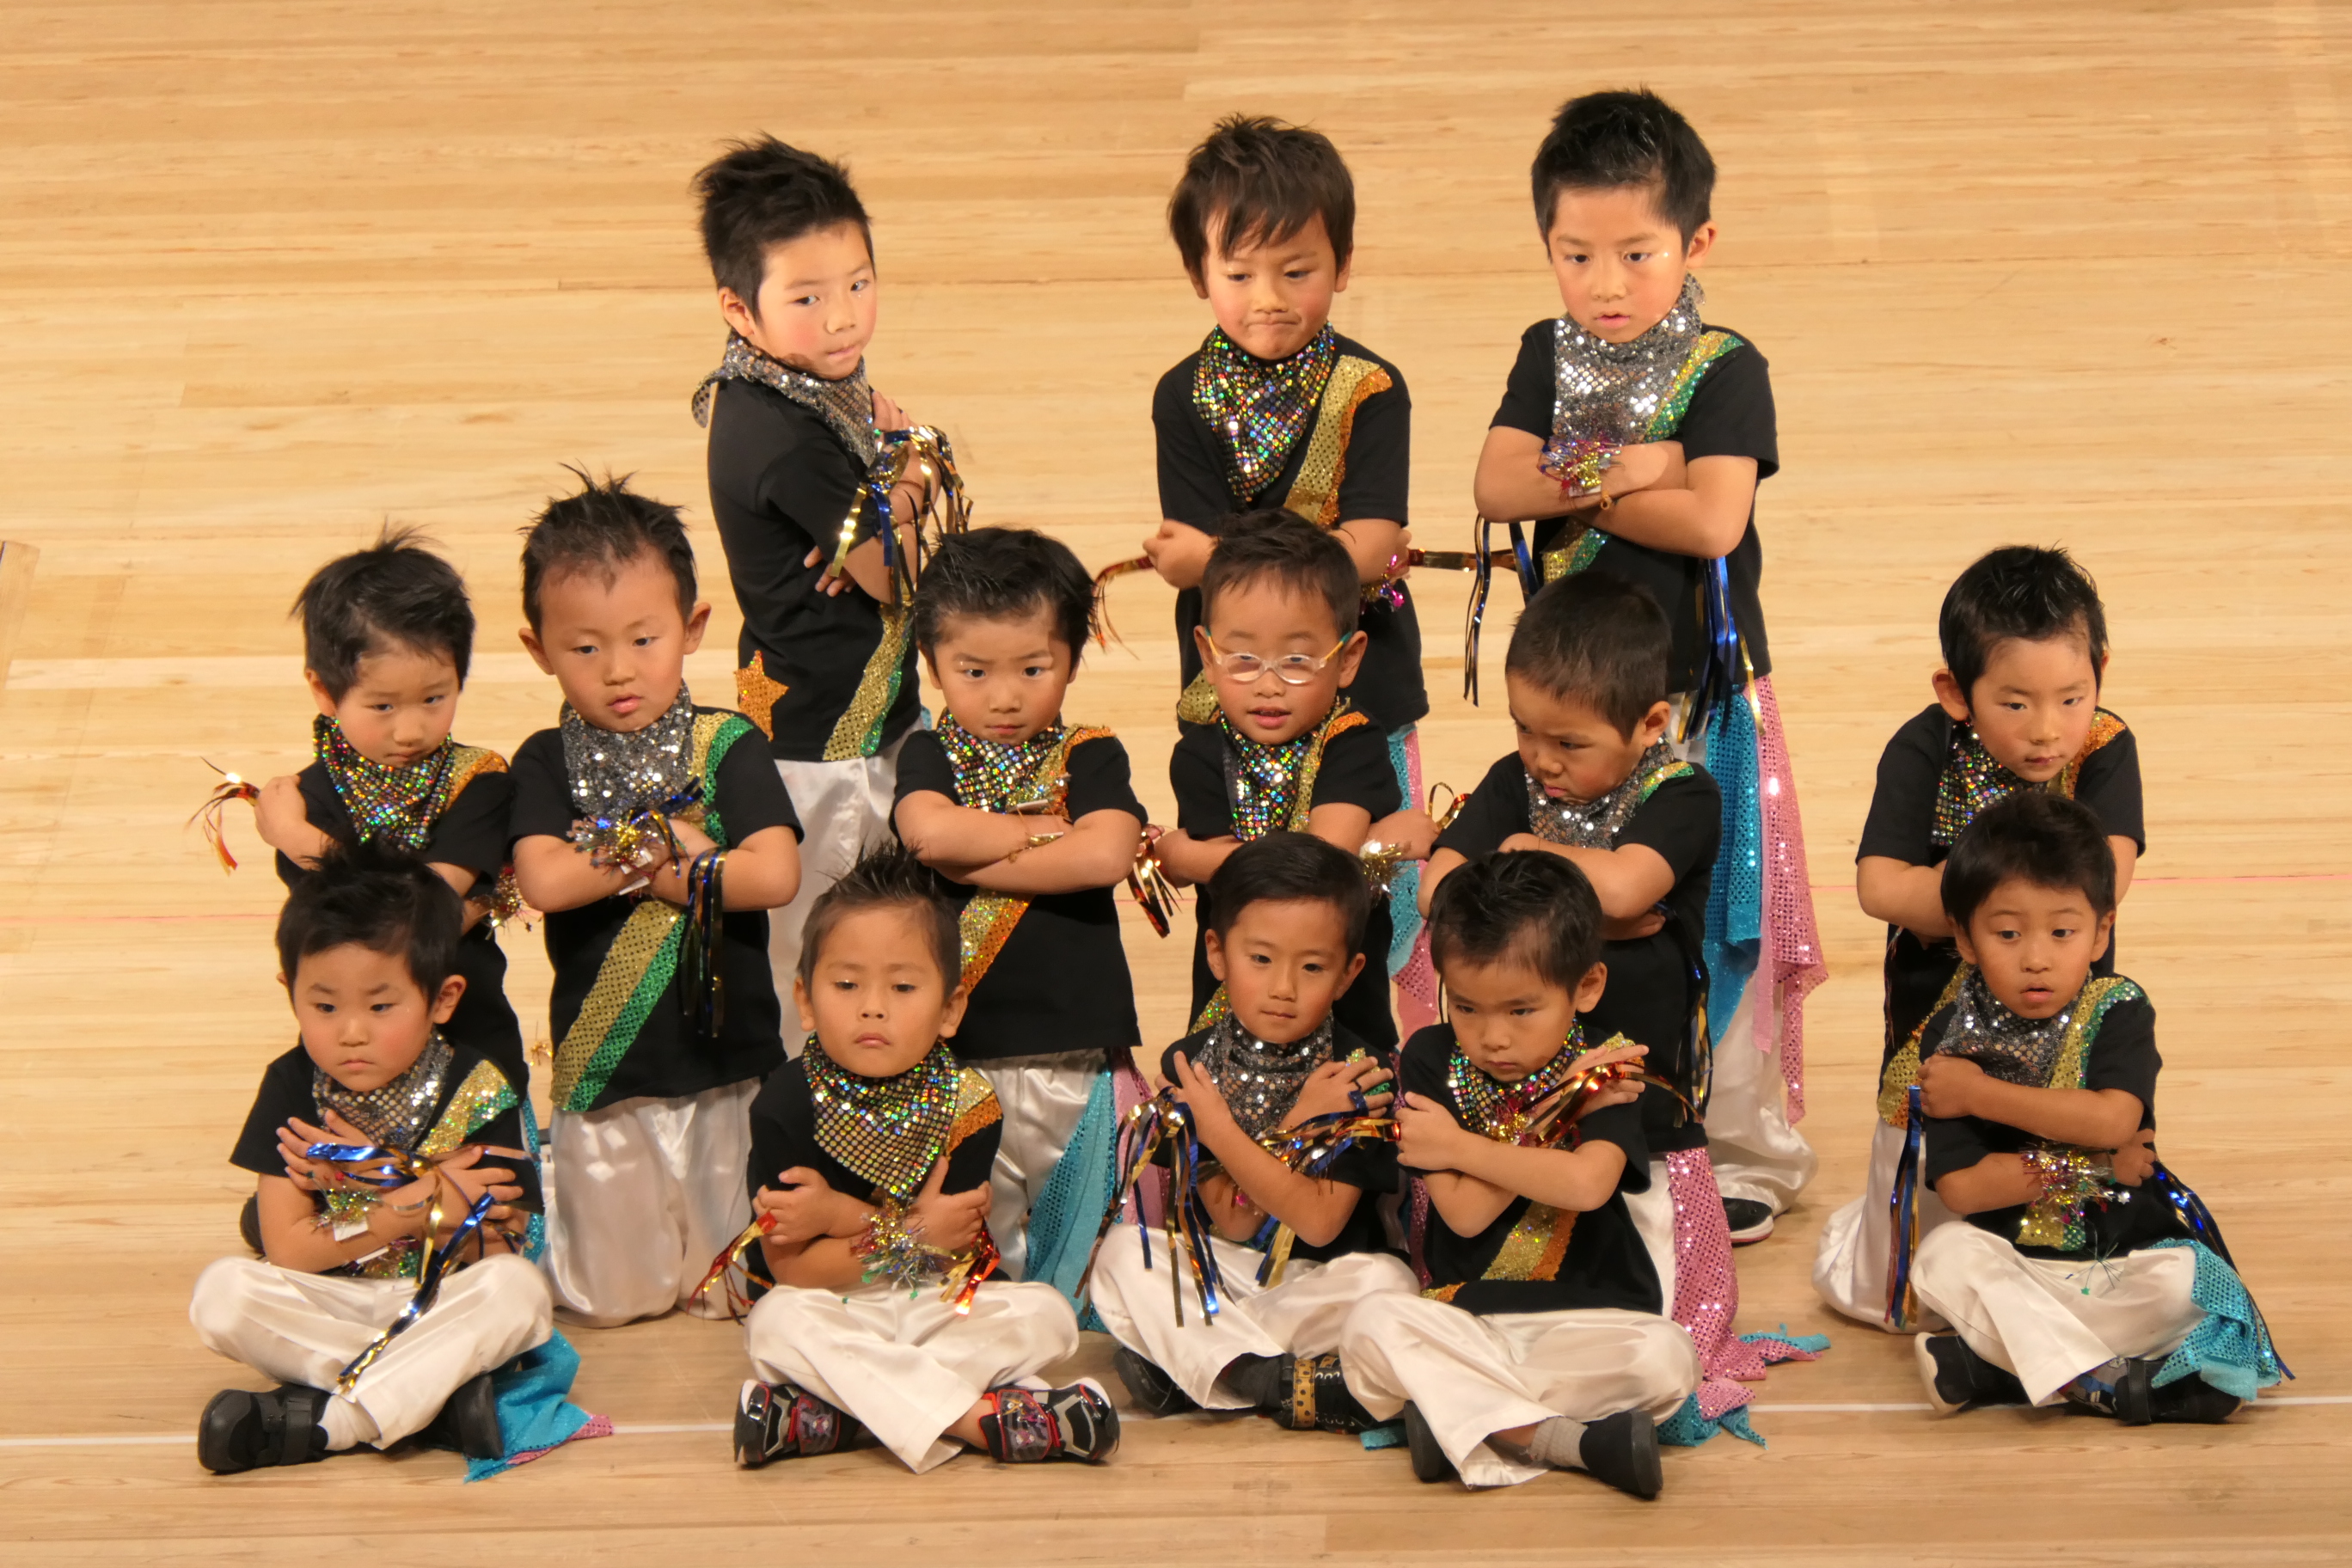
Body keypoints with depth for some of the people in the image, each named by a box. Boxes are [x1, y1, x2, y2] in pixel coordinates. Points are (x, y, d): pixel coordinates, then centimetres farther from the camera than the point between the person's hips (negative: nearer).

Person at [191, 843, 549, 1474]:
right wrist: (423, 1207, -21)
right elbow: (288, 1250, -13)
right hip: (327, 1308, 1)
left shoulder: (479, 1091, -11)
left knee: (517, 1288, -31)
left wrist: (379, 1178, -23)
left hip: (443, 1305, -1)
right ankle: (435, 1390, -28)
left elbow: (493, 1250, -14)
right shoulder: (292, 1089, -7)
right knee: (222, 1295, -26)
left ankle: (319, 1420, -32)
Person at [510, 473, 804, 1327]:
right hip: (604, 1070, 0)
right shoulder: (547, 762, -3)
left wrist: (625, 864, -16)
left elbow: (774, 874, -18)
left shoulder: (726, 748, -5)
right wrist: (670, 844, -16)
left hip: (727, 1064, 0)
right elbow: (543, 881, -20)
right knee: (614, 1296, 10)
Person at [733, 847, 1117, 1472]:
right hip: (835, 1314, -2)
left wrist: (842, 1215, -21)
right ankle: (981, 1416, -36)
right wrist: (913, 1233, -24)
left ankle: (824, 1413, -31)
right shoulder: (789, 1103, -10)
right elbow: (789, 1264, -15)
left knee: (1046, 1314, -21)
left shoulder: (967, 1103, -6)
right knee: (775, 1324, -32)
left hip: (942, 1310, 2)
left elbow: (951, 1251, -12)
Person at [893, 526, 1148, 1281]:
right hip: (959, 1043, 1)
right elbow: (929, 830, -16)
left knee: (1084, 1229, 5)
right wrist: (1053, 830, -8)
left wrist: (977, 861, -12)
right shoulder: (931, 756, 6)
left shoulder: (1091, 757, 4)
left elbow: (1108, 854, -15)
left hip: (1076, 1047, -1)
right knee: (975, 1226, 6)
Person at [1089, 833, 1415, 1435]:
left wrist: (1219, 1130, -23)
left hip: (1316, 1283, -2)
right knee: (1122, 1251, -21)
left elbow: (1318, 1224, -20)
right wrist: (1301, 1122, -22)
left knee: (1385, 1280, -31)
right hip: (1217, 1273, 2)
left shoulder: (1362, 1073, -12)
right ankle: (1283, 1384, -30)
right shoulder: (1189, 1064, -4)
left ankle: (1179, 1367, -25)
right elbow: (1232, 1221, -11)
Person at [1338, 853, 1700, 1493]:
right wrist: (1557, 1111, -15)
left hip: (1587, 1317, -2)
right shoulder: (1431, 1061, 0)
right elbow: (1466, 1212, -12)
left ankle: (1462, 1407, -23)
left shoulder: (1605, 1071, -5)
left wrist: (1460, 1147, -15)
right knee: (1372, 1323, -28)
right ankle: (1561, 1439, -32)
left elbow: (1584, 1185, -26)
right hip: (1464, 1315, 2)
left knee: (1663, 1359, -31)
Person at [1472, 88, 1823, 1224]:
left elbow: (1711, 522, -22)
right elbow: (1495, 489, -9)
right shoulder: (1549, 358, 4)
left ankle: (1745, 1152, 15)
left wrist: (1571, 486, -15)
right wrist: (1618, 471, -22)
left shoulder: (1726, 371, -11)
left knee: (1713, 918, 2)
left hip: (1698, 694, -4)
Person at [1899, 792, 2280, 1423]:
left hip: (2128, 1256, -1)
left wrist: (1979, 1093, -17)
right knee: (1943, 1254, -28)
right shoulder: (1950, 1038, -5)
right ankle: (2102, 1380, -35)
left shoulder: (2117, 1011, -5)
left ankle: (1992, 1365, -27)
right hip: (2015, 1263, 1)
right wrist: (2081, 1166, -18)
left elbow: (2112, 1119, -24)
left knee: (2187, 1279, -30)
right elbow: (1959, 1188, -13)